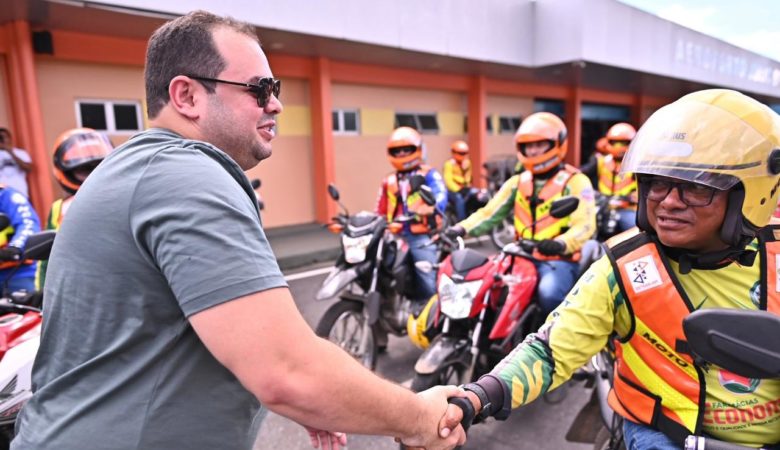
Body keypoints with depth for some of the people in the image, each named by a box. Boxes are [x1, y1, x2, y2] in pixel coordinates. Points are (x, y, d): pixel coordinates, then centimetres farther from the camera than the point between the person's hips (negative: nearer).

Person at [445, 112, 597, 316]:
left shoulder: (575, 181, -2)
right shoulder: (518, 182, 14)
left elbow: (585, 225, -14)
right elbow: (490, 212, 8)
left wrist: (561, 244, -35)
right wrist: (462, 228, -9)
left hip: (560, 260, -5)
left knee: (549, 293, -34)